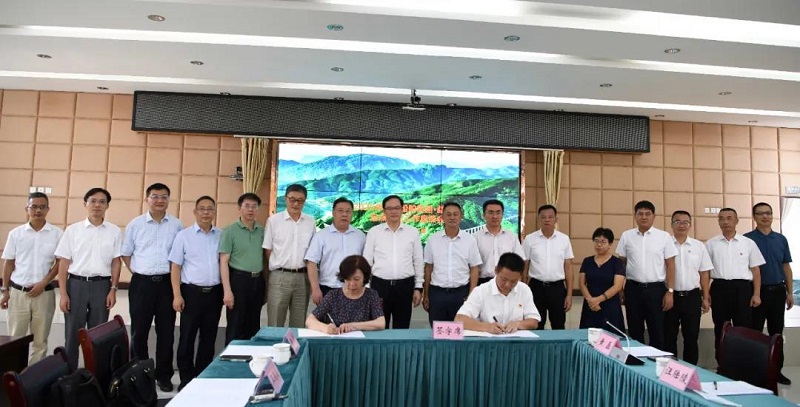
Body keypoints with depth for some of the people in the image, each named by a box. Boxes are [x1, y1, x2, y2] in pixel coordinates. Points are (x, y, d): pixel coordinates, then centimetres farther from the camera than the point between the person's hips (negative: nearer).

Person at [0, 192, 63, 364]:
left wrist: (43, 283, -10)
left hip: (44, 293, -1)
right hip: (18, 292, 1)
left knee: (40, 340, 7)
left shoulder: (57, 234, -2)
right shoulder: (16, 233, 4)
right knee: (15, 338, 7)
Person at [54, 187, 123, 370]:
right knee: (72, 334, 5)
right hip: (76, 284, 0)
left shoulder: (114, 231, 3)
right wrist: (63, 293, -4)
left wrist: (113, 289, -2)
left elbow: (116, 262, 4)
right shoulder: (72, 230, 2)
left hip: (102, 285, 0)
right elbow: (64, 262, 1)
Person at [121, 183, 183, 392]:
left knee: (166, 331, 6)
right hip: (142, 283, 0)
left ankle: (164, 375, 17)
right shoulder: (135, 224, 3)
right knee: (139, 331, 8)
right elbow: (126, 253, 10)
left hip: (167, 283, 0)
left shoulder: (176, 225, 4)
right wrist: (137, 273, 2)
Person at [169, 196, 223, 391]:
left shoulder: (222, 235, 5)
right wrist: (177, 295, -8)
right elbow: (175, 267, -2)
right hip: (192, 292, -2)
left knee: (209, 338, 11)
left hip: (215, 293, 2)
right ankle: (186, 378, 19)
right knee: (187, 337, 4)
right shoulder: (183, 235, -1)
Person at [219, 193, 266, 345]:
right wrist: (227, 290, -16)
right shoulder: (229, 231, -5)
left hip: (258, 281, 5)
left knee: (254, 327, 13)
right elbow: (224, 262, -9)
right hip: (239, 280, -5)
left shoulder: (262, 231, 9)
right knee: (235, 328, 2)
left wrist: (266, 286, 11)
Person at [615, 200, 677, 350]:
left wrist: (670, 291, -5)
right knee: (635, 332, 10)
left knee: (657, 332, 5)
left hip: (656, 288, -1)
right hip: (633, 288, 1)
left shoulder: (664, 236, -1)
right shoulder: (626, 236, 3)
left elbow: (670, 265, 0)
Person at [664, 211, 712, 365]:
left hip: (692, 296, 2)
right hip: (670, 295, -2)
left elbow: (704, 273, 7)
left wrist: (706, 298, 5)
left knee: (691, 336, 10)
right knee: (669, 336, 6)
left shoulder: (699, 246, 5)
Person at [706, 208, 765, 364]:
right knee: (720, 329, 7)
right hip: (719, 288, 1)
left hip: (742, 288, 0)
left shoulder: (748, 243, 6)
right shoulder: (711, 244, 7)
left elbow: (755, 270, 6)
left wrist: (756, 294, -1)